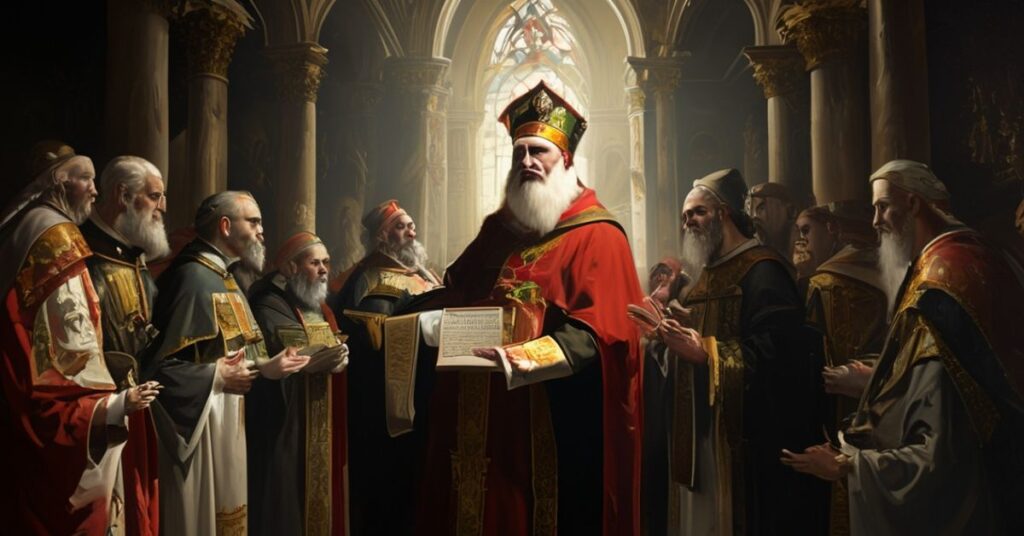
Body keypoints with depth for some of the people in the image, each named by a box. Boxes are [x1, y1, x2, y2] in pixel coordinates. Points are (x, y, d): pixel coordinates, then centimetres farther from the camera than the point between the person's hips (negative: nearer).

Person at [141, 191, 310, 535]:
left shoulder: (222, 277, 12)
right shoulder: (193, 277, -18)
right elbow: (155, 363, -23)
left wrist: (265, 366, 1)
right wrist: (218, 377, -20)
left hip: (227, 415, 10)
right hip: (199, 418, -9)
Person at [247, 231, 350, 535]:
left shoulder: (318, 305, 14)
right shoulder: (270, 308, -12)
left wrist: (339, 357, 0)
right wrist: (314, 364, -29)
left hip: (322, 422, 8)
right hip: (286, 424, -8)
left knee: (321, 487, 13)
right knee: (289, 504, -2)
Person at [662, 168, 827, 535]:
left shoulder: (761, 271, -11)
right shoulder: (711, 273, 17)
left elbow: (777, 351, -22)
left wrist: (704, 353, -22)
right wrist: (680, 336, 6)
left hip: (749, 432, -9)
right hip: (706, 429, 9)